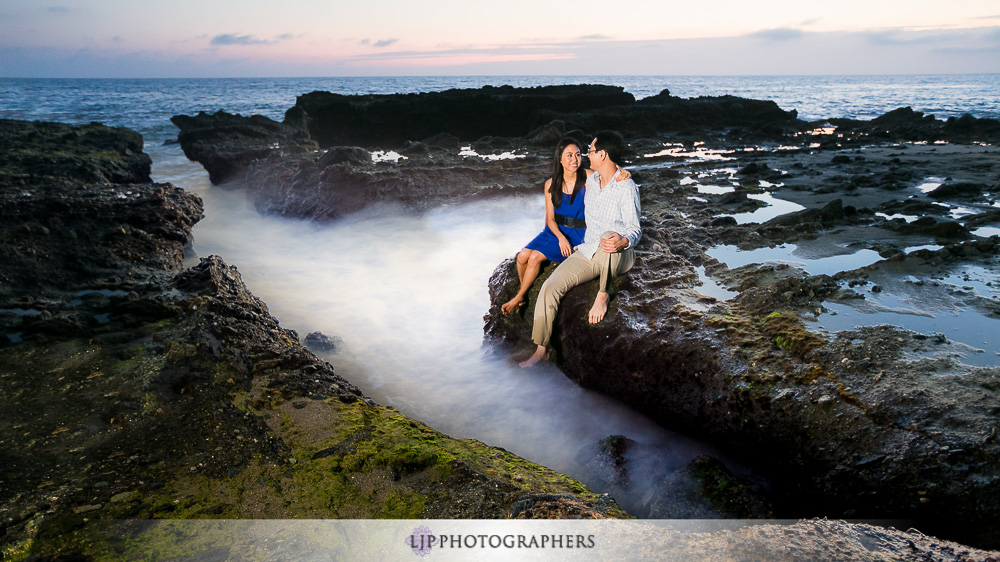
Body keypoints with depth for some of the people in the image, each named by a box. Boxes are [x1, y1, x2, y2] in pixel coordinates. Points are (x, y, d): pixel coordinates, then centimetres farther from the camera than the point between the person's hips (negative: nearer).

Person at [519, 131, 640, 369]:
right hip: (588, 251, 6)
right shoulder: (591, 180, 9)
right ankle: (541, 349, -6)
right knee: (550, 286, -14)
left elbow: (634, 228, -15)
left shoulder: (626, 187, -12)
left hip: (618, 257, -6)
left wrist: (623, 241, -37)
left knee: (608, 235, -42)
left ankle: (602, 296, -22)